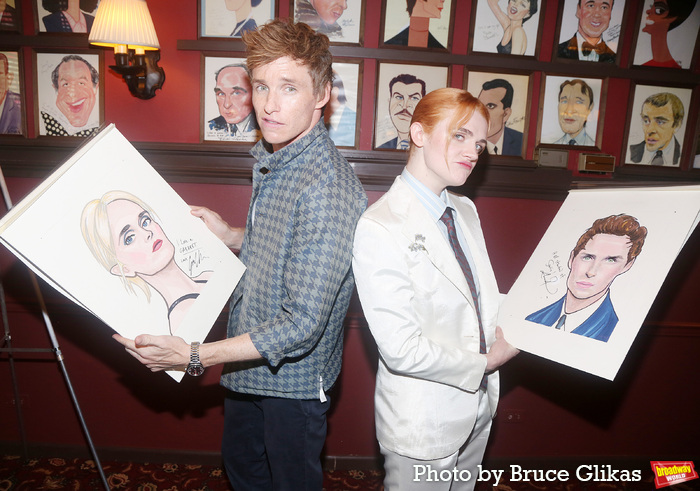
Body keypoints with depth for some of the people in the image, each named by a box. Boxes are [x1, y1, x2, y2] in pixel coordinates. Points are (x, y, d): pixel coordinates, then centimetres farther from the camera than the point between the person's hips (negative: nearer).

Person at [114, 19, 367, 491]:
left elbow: (303, 324, -31)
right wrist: (232, 236, 1)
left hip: (292, 377, -8)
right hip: (247, 364, 9)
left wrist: (194, 356, -31)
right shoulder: (271, 160, 1)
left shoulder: (328, 187, -31)